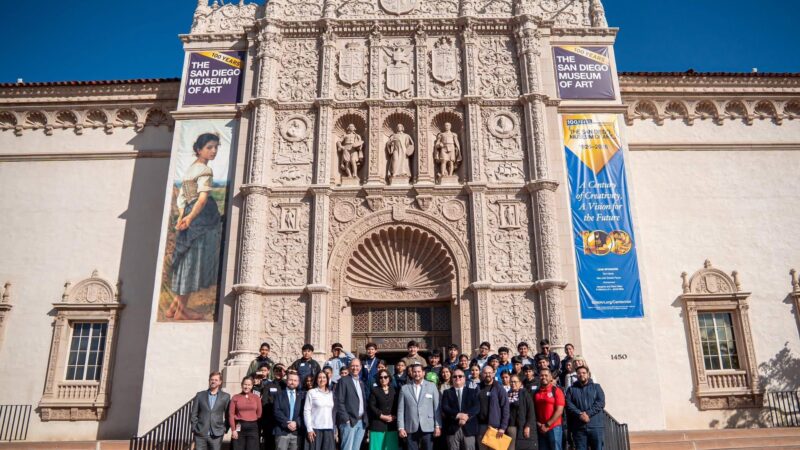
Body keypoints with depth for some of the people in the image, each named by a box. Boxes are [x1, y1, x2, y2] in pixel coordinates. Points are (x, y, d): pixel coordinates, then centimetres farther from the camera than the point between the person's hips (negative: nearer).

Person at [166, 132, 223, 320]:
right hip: (201, 217, -9)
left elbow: (181, 197, 18)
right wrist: (190, 218, -21)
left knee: (188, 262, 15)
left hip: (192, 216, 9)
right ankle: (181, 309, 5)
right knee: (193, 261, -2)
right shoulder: (205, 170, -9)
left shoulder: (190, 168, 20)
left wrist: (182, 217, 8)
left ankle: (175, 306, 21)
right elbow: (203, 198, -22)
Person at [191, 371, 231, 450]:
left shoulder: (225, 397, 4)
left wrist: (225, 429, -1)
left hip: (216, 435, -1)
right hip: (200, 434, 1)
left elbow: (228, 415, 7)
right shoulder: (200, 395, 6)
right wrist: (194, 428, 0)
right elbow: (193, 414, 7)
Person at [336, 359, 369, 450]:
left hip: (361, 422, 6)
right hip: (349, 421, -6)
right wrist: (346, 419, -15)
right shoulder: (343, 381, -4)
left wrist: (365, 419, 8)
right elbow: (339, 402, -10)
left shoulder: (361, 383, 17)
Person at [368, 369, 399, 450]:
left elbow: (398, 406, 7)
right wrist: (382, 416, -11)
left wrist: (394, 416, -9)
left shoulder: (394, 390, 10)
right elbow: (372, 406, -4)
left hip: (392, 424, 2)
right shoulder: (374, 390, 3)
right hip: (378, 424, -2)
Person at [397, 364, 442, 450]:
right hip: (411, 428, 1)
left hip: (428, 427, -1)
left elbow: (437, 408, 3)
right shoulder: (404, 388, 7)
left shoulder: (432, 386, 6)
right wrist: (401, 428, -2)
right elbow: (400, 410, 5)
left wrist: (438, 426, -3)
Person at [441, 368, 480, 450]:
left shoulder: (472, 392, 12)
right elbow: (445, 408, -3)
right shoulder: (447, 392, 11)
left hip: (469, 428, 0)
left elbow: (477, 407, -1)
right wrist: (458, 415, -18)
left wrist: (467, 416, -18)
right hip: (452, 429, 0)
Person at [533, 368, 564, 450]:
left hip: (554, 427, -4)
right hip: (541, 429, 4)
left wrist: (547, 425, -11)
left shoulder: (556, 391, -4)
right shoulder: (536, 393, 9)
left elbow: (559, 411, -10)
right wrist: (538, 424, -5)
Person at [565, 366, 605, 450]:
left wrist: (588, 414, -14)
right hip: (578, 427, 1)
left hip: (595, 426, -1)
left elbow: (601, 402, -3)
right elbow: (568, 404, -1)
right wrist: (580, 414, -17)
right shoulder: (571, 389, 13)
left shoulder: (596, 387, 12)